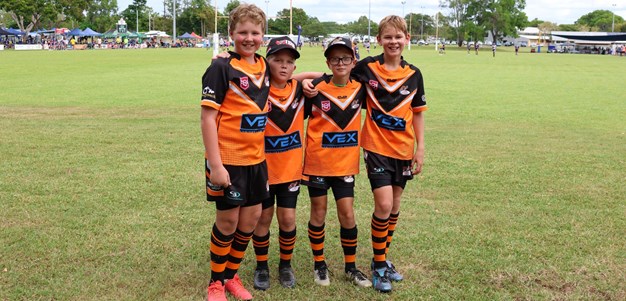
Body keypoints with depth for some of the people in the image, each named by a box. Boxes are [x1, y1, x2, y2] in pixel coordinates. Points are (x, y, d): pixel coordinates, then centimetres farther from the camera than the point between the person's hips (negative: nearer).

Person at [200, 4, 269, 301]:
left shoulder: (264, 66, 5)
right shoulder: (221, 68, -13)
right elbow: (207, 117, -15)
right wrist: (215, 165, -19)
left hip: (256, 158, 6)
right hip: (228, 159, -6)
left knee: (251, 218, 12)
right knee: (227, 220, 4)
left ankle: (231, 275, 31)